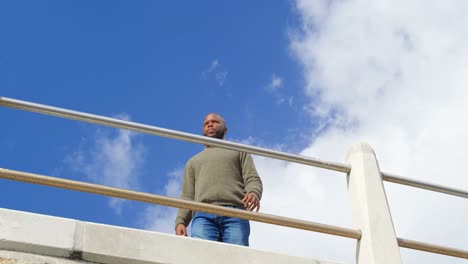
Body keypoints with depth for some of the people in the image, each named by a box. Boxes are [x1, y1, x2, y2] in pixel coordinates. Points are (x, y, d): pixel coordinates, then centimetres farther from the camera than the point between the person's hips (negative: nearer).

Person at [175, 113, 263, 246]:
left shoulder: (239, 151, 30)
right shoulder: (193, 161, 35)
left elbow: (252, 179, 14)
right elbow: (187, 196, 23)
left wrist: (253, 193, -12)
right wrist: (180, 221, 3)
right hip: (203, 215, 1)